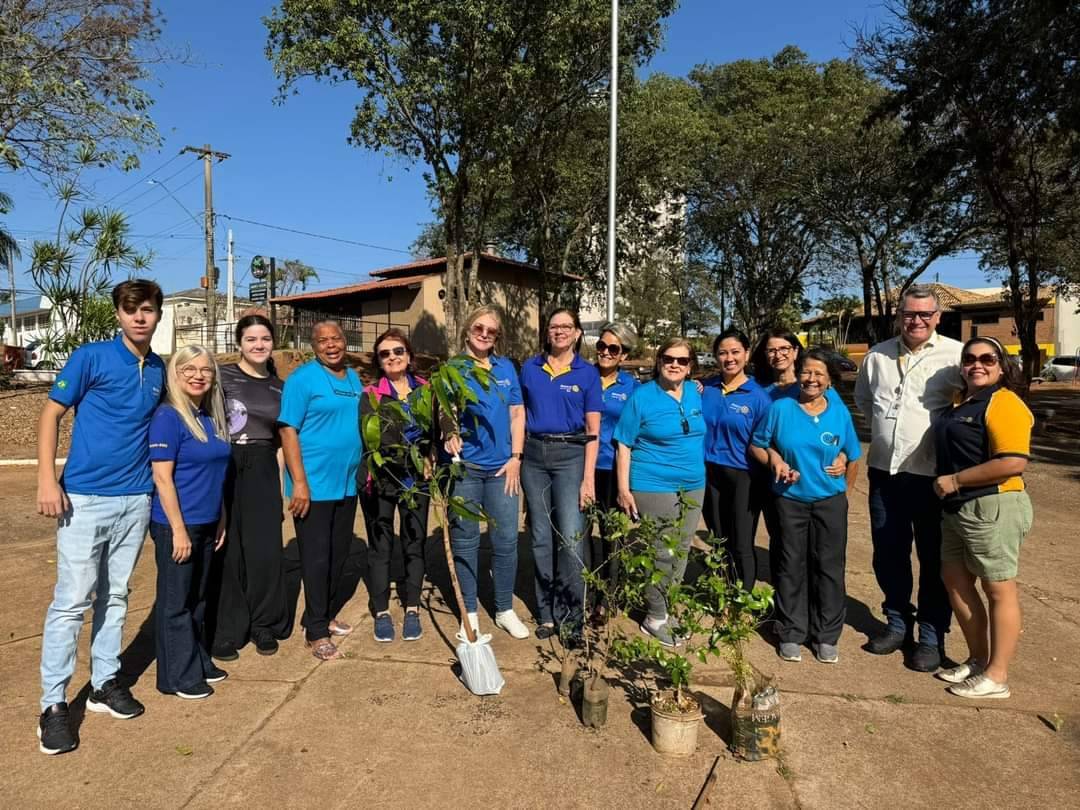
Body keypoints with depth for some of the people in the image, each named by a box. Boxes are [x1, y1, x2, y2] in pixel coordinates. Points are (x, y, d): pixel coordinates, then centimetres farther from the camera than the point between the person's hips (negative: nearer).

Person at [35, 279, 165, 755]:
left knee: (115, 596, 14)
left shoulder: (159, 370, 7)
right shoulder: (90, 357, -6)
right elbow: (51, 415, -4)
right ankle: (53, 704, 11)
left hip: (136, 499, 5)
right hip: (84, 498, -4)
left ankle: (104, 683, 27)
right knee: (72, 600, -2)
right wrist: (47, 480, -12)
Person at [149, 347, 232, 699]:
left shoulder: (212, 416, 8)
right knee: (175, 601, 6)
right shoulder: (167, 416, -14)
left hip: (207, 524, 7)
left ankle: (199, 662, 32)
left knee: (198, 598, 18)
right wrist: (179, 529, -18)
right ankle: (178, 676, 18)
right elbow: (162, 477, -17)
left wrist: (221, 519, 14)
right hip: (175, 525, -7)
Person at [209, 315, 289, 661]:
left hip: (263, 472, 4)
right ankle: (224, 632, 17)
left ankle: (264, 626, 21)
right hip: (225, 470, -3)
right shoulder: (223, 376, -2)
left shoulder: (279, 387, 12)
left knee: (265, 550, 5)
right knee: (228, 551, 2)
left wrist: (283, 483, 12)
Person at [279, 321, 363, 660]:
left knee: (338, 554, 16)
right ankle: (316, 631, 14)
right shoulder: (302, 378, -10)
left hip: (347, 484, 7)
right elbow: (288, 430, -14)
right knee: (316, 558, 1)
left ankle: (327, 615, 32)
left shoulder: (354, 379, 11)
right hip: (314, 485, -7)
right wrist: (299, 482, -19)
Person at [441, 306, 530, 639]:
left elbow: (517, 414, 9)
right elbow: (445, 411, -2)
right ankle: (470, 612, 22)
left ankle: (505, 610, 23)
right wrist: (450, 433, -24)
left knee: (506, 540, 6)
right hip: (464, 466, -2)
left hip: (501, 467, 2)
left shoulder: (506, 367, 8)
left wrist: (515, 458, 1)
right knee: (465, 541, 7)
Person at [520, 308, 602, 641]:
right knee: (541, 538, 9)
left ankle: (570, 616, 5)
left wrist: (588, 478, -8)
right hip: (534, 454, 3)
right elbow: (519, 414, 13)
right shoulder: (530, 368, 8)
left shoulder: (588, 373, 1)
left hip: (570, 455, -3)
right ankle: (547, 613, 21)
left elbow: (593, 430, -1)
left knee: (571, 537, -9)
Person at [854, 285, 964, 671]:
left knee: (934, 559, 8)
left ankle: (932, 635, 23)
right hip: (884, 471, 5)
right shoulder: (877, 355, 7)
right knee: (887, 554, 15)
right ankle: (897, 622, 33)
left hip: (933, 474, -4)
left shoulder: (957, 355, -9)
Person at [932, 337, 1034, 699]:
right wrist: (949, 490, 12)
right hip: (957, 508, 9)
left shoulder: (1004, 403, -14)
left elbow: (1013, 463, -25)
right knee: (955, 580, 15)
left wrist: (955, 480, -18)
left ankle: (996, 676, 15)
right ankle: (978, 659, 30)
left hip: (992, 508, -9)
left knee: (998, 589, 3)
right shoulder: (961, 401, 13)